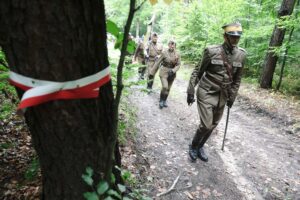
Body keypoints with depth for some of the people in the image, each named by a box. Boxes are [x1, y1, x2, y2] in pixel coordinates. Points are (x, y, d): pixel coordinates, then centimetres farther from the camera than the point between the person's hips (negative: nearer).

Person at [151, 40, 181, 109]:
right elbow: (158, 62, -4)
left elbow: (178, 65, 0)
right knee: (165, 87, -18)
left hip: (172, 74, 3)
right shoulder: (164, 53, -9)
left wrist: (173, 71, -19)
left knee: (168, 88, 12)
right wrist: (152, 72, -3)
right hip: (164, 72, -3)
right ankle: (161, 101, 4)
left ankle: (164, 101, 33)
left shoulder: (177, 54, -2)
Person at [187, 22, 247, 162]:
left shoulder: (241, 55, 1)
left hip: (222, 96, 5)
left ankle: (200, 147, 34)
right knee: (206, 125, -7)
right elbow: (197, 72, -7)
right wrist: (190, 91, -8)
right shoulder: (212, 51, -13)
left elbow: (237, 78, 10)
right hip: (206, 94, -5)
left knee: (213, 125, 12)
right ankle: (193, 146, 20)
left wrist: (232, 97, 8)